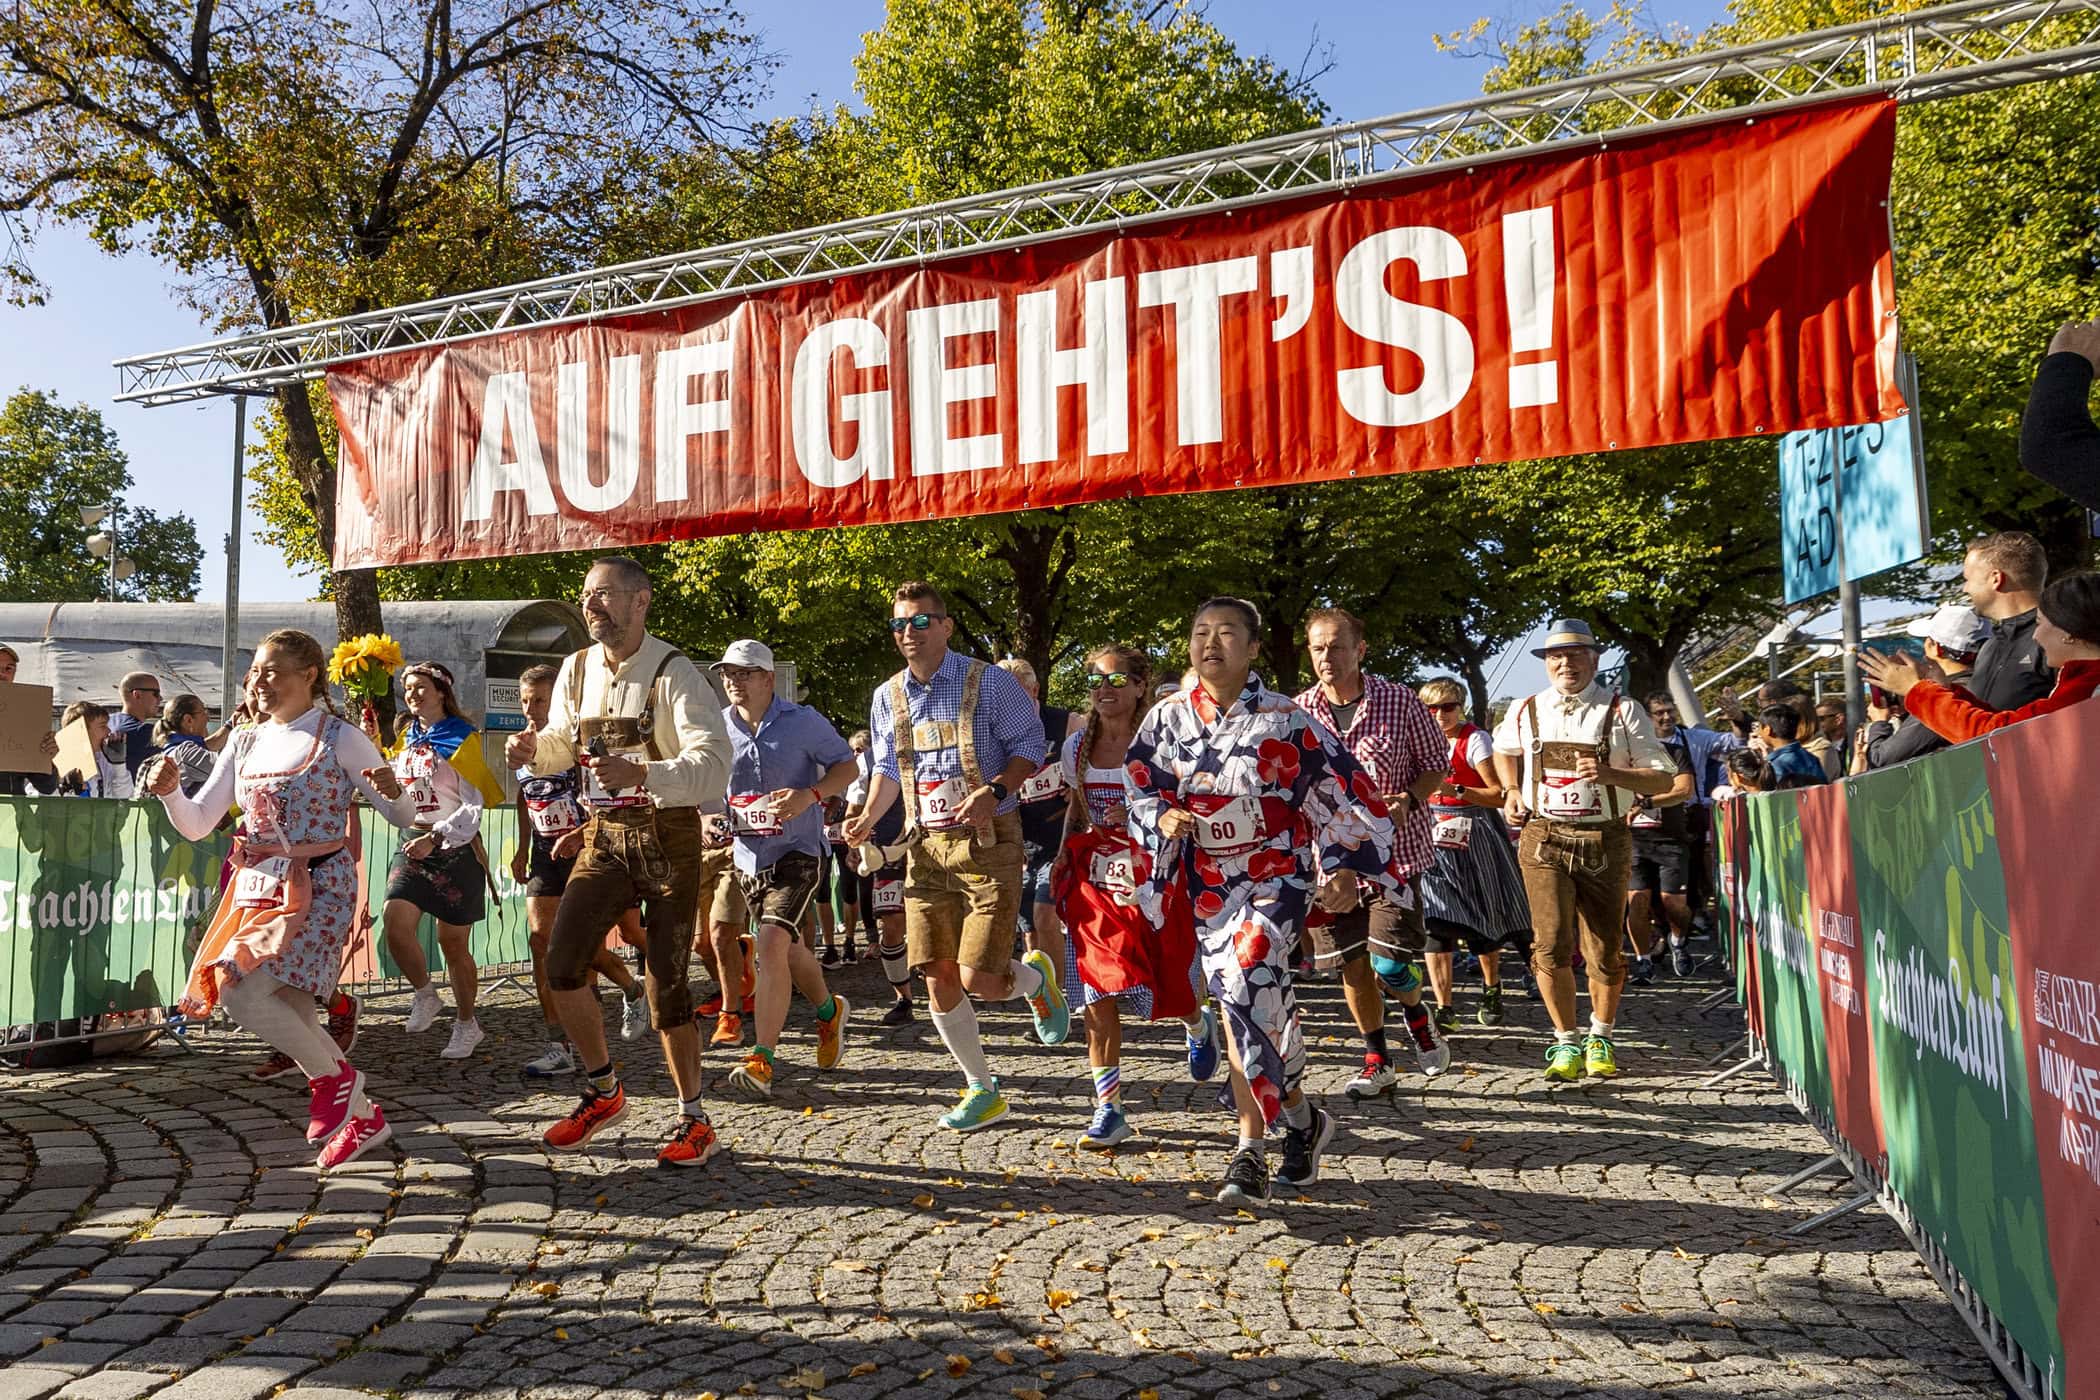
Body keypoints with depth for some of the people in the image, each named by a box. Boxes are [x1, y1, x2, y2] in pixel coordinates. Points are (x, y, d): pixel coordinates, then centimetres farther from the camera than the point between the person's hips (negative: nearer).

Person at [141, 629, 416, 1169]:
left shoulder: (341, 739, -3)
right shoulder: (245, 743, 12)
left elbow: (403, 817, -2)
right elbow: (196, 824, 9)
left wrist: (393, 791, -25)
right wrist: (169, 792, -10)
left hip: (317, 888, -6)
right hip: (256, 887, 6)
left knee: (241, 993, -22)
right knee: (290, 1019, 6)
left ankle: (334, 1076, 1)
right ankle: (361, 1116, 23)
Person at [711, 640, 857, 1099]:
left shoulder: (803, 721, -8)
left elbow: (847, 766, -1)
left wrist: (810, 794, -19)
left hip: (798, 852, -5)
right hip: (748, 857, 6)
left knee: (773, 942, -23)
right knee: (789, 951, 17)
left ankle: (761, 1061, -19)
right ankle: (829, 1013, 46)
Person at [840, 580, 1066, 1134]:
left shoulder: (988, 682, -7)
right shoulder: (888, 698, 9)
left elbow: (1030, 744, -4)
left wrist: (994, 791, -20)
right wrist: (867, 818, 3)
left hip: (987, 844, -5)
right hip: (925, 848, 5)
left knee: (979, 980, -12)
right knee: (938, 980, 4)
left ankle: (1035, 977, 25)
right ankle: (981, 1090, 22)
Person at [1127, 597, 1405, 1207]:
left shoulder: (1285, 719, -5)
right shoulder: (1168, 719, 4)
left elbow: (1341, 791, -1)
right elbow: (1138, 789, 10)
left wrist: (1344, 866, -7)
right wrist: (1164, 818, -11)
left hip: (1278, 873, -4)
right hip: (1210, 882, 4)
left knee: (1245, 979, -22)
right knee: (1237, 1003, 4)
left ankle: (1252, 1146, -7)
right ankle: (1299, 1115, 20)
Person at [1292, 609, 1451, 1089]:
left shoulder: (1400, 702, -7)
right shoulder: (1298, 712, -1)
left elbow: (1438, 765, 2)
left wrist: (1407, 800, -16)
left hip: (1395, 851, -3)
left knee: (1389, 964, -8)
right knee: (1352, 963, 9)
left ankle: (1416, 1015, 28)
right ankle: (1377, 1061, 28)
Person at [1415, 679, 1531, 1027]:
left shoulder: (1475, 740, -8)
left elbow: (1499, 795, -14)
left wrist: (1456, 790, -25)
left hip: (1475, 837, -3)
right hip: (1433, 838, 3)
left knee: (1482, 920, 9)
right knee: (1436, 922, -9)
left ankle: (1491, 989, 35)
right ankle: (1443, 1008, -7)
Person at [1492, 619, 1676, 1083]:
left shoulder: (1623, 711, 1)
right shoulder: (1525, 712, 8)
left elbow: (1663, 778, -1)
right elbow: (1504, 751, 30)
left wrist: (1610, 774, -17)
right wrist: (1512, 792, 13)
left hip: (1605, 840, 0)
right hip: (1543, 838, 1)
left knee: (1605, 950, 7)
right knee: (1551, 944, -11)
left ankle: (1601, 1038, 31)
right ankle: (1566, 1042, 7)